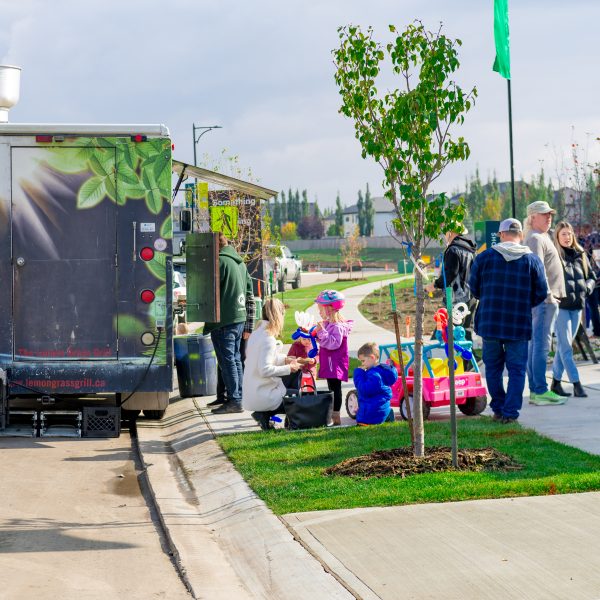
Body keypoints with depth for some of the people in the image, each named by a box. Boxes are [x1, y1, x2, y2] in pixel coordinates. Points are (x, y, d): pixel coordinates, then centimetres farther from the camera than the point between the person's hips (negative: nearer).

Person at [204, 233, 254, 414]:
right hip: (240, 317, 9)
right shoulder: (240, 262, 15)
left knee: (227, 360, -5)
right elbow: (249, 287, 21)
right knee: (235, 359, 14)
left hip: (224, 319, -9)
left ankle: (234, 401, -6)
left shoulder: (220, 261, -14)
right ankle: (238, 398, 18)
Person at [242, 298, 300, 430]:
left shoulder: (256, 333, 8)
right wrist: (288, 368, -15)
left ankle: (264, 414, 7)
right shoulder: (268, 339, -20)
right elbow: (265, 370, -26)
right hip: (262, 397, -9)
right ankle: (264, 414, -5)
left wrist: (284, 359, 14)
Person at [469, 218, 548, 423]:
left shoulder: (484, 257, -2)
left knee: (493, 367, 14)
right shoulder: (532, 260, -2)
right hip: (519, 325, -1)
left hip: (489, 322, 1)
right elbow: (541, 293, -1)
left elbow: (473, 287, 2)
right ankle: (510, 412, -1)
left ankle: (498, 409, 17)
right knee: (517, 369, 5)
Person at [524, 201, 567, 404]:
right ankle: (540, 391, -12)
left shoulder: (543, 237, 22)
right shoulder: (535, 239, -11)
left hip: (547, 299, 11)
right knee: (541, 344, -11)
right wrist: (548, 295, -21)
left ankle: (535, 391, 13)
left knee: (536, 344, 10)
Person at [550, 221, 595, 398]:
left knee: (564, 345, 12)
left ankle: (556, 381, 20)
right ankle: (576, 384, -11)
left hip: (577, 305, 6)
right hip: (560, 305, -6)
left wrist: (587, 287, 0)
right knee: (565, 346, -7)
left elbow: (591, 276, 18)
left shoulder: (580, 255, 11)